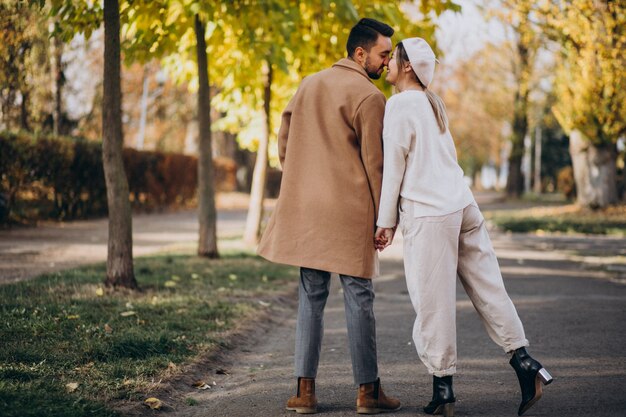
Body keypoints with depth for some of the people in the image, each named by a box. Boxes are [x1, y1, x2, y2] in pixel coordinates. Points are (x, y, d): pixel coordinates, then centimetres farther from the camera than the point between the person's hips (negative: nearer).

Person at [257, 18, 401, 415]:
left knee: (311, 298, 9)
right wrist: (384, 217, -4)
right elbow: (375, 163, -10)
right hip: (351, 211, -6)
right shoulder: (369, 97, -9)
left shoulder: (309, 85, 12)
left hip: (307, 208, 6)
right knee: (359, 299, 1)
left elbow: (284, 143, 15)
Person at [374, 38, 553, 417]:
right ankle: (523, 361, 3)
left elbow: (394, 166, -7)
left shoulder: (400, 104, -6)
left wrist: (387, 222, -2)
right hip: (462, 203, 8)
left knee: (432, 301, -3)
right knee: (487, 286, 8)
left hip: (427, 214, -8)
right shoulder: (433, 103, 19)